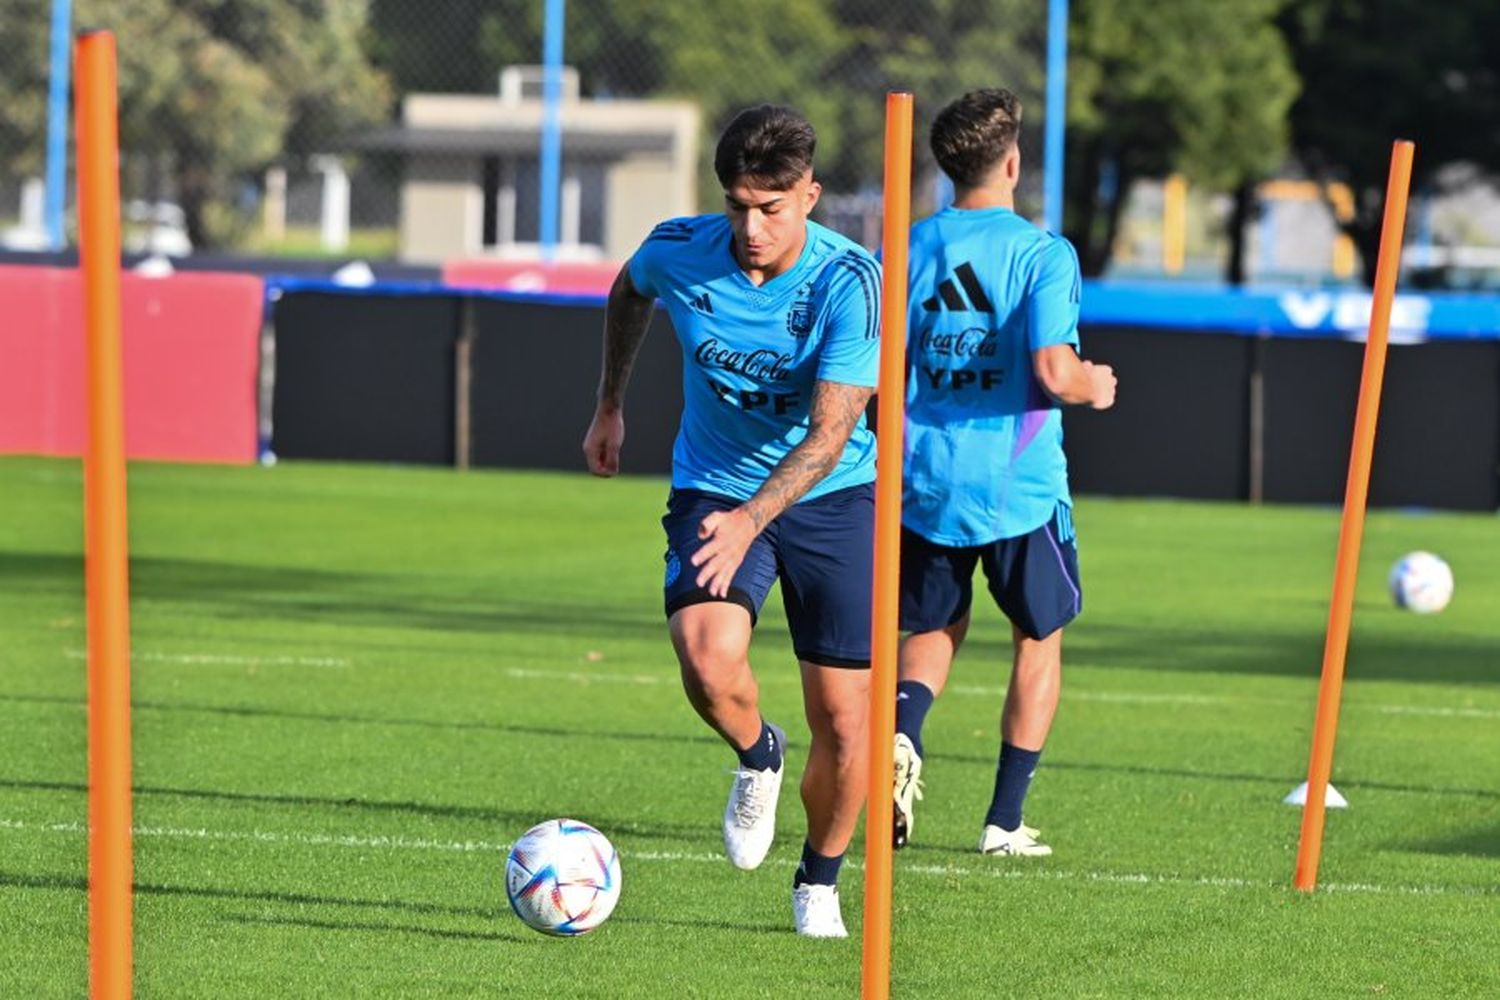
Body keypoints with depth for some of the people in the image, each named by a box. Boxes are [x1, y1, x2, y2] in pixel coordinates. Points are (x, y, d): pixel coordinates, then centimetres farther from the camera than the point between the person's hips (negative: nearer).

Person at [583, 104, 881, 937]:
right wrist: (609, 407, 22)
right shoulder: (680, 252, -13)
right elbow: (630, 291, 15)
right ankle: (756, 758, 6)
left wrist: (749, 521, -42)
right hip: (713, 488, 1)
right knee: (705, 652, -29)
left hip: (831, 495, -1)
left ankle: (819, 883, 25)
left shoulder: (850, 282, -22)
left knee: (844, 720, -3)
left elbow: (830, 436, -28)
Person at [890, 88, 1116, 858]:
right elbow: (1054, 372, -20)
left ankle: (903, 732, -12)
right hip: (1020, 484, -3)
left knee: (933, 630, 20)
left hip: (926, 481, 3)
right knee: (1038, 638, 16)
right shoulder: (1043, 253, -9)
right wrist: (1094, 388, 2)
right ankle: (1005, 820, 13)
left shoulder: (911, 248, 2)